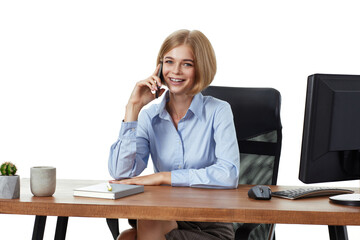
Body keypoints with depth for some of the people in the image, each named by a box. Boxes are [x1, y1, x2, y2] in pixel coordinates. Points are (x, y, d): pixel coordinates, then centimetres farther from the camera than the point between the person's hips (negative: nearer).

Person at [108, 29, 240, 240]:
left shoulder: (218, 112, -3)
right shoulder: (149, 117, 6)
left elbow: (228, 175, -19)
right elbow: (121, 174, -8)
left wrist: (162, 177, -17)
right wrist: (134, 107, -7)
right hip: (165, 220, 2)